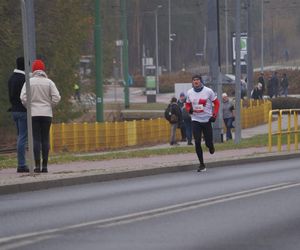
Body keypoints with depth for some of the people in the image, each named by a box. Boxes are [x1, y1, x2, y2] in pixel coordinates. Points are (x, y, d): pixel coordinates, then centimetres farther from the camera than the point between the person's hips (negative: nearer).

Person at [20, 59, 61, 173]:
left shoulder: (29, 82, -3)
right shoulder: (49, 82, 0)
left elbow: (23, 98, -9)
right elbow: (56, 97, -5)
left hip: (33, 113, -1)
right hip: (47, 113, 1)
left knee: (36, 139, -1)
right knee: (45, 139, 6)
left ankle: (37, 165, -8)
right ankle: (45, 165, 4)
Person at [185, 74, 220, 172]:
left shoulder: (208, 91, -7)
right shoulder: (189, 92, 2)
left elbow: (216, 103, 2)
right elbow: (188, 104, 16)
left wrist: (214, 115, -8)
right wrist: (189, 110, -8)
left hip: (207, 120, -2)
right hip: (196, 120, 2)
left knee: (208, 143, 0)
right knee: (197, 143, -7)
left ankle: (210, 146, 39)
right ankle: (202, 164, 2)